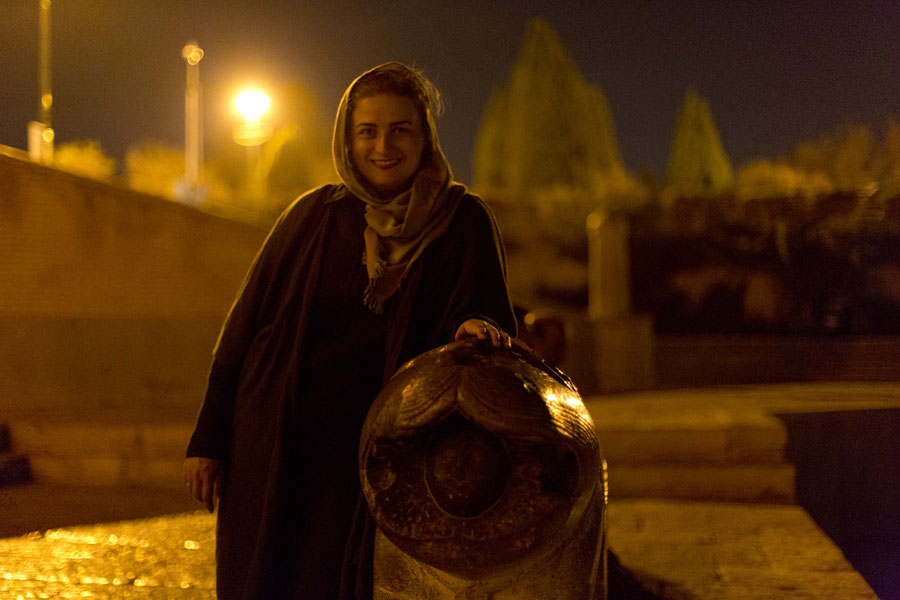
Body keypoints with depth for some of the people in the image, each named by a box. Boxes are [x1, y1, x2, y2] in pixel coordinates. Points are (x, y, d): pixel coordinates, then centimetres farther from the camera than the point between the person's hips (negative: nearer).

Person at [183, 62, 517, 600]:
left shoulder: (464, 224, -1)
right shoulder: (314, 217, 3)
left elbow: (491, 320, -3)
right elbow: (246, 324, 5)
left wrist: (479, 332, -28)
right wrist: (208, 440, 2)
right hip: (276, 452, 2)